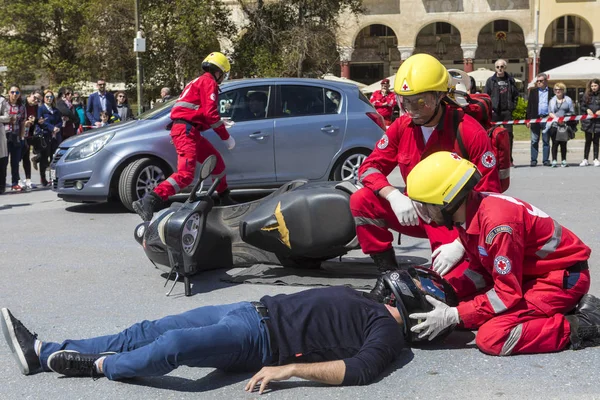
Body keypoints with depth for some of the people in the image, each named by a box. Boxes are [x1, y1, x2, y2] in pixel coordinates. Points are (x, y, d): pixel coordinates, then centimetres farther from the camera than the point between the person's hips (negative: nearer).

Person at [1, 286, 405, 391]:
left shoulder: (387, 333, -7)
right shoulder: (368, 302, 20)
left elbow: (359, 371, -23)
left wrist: (289, 368, -29)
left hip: (263, 339, -9)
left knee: (173, 344, -29)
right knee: (146, 332, 4)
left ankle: (101, 366, -1)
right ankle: (42, 352, 8)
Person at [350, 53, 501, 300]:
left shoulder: (470, 132, -18)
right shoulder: (402, 127, -3)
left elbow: (488, 196, -18)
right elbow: (370, 167, -2)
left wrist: (461, 244, -26)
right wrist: (394, 196, -24)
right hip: (415, 212, 5)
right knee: (361, 201, -16)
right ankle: (388, 273, -6)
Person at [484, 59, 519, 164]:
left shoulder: (510, 80, 10)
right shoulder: (491, 80, 5)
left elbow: (516, 94, 15)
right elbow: (485, 96, 4)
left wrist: (513, 106, 4)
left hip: (507, 111, 2)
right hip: (494, 111, -2)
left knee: (509, 135, 2)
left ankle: (509, 159, 7)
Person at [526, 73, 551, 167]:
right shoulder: (533, 91, 10)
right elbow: (529, 105, 8)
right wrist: (528, 119, 1)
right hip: (535, 118, 1)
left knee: (546, 141, 4)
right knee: (534, 141, 3)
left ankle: (546, 160, 10)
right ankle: (533, 160, 8)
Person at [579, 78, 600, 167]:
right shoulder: (587, 95, 7)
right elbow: (582, 106, 9)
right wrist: (587, 110, -9)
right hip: (588, 121, 1)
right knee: (588, 140, 6)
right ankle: (585, 159, 9)